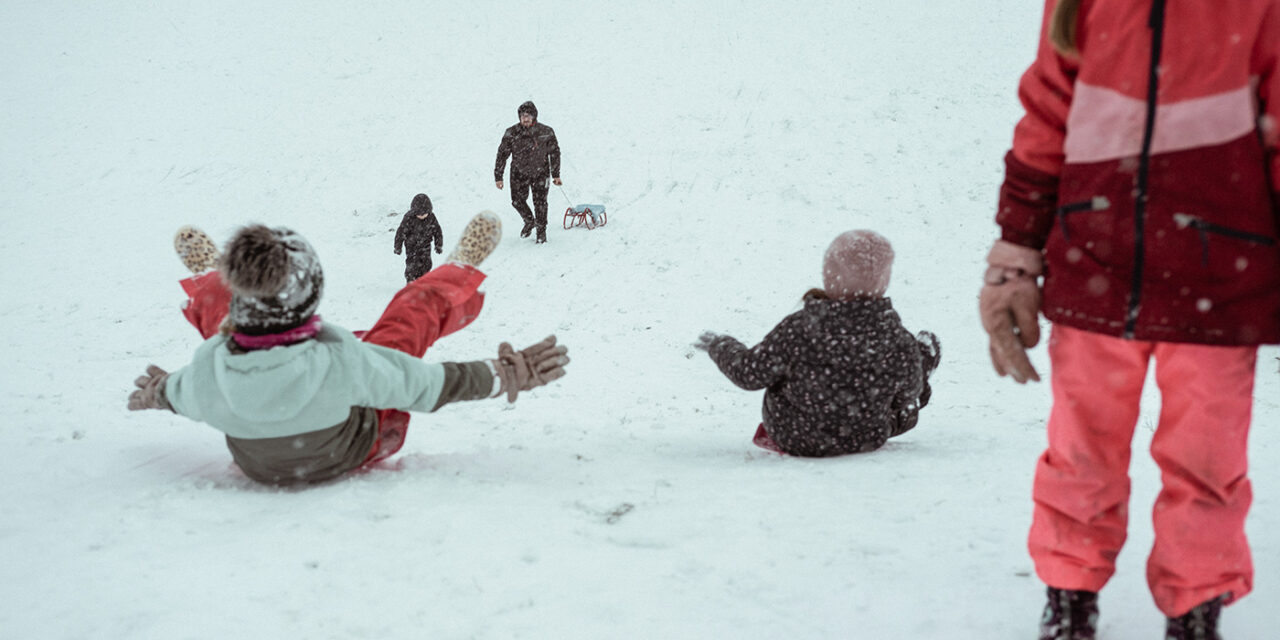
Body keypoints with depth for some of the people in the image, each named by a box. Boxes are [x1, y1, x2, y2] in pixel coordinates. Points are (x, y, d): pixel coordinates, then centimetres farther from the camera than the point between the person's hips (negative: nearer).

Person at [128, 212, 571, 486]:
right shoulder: (340, 360, -44)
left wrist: (154, 392, 17)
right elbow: (427, 385, -28)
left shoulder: (208, 368, -35)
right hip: (361, 450, -2)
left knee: (213, 301, 17)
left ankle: (204, 279, 56)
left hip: (254, 463, 3)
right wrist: (507, 375, -13)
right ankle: (463, 273, 47)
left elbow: (182, 395, -8)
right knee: (420, 304, 10)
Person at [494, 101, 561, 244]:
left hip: (540, 172, -1)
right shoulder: (511, 133, -8)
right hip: (519, 172, 1)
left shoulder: (546, 132, -9)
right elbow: (502, 154, -3)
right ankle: (529, 221, 28)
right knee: (517, 201, -2)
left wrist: (555, 175, 2)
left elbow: (555, 153, 2)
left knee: (540, 202, -5)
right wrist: (498, 177, -5)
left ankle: (541, 231, 15)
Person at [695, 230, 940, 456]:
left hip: (791, 437, -1)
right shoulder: (899, 343, -28)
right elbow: (907, 396, -8)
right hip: (867, 440, 1)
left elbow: (748, 374, -16)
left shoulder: (797, 330, -31)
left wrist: (718, 344, 6)